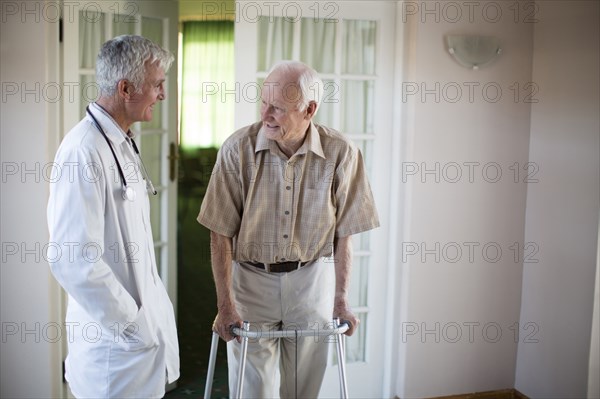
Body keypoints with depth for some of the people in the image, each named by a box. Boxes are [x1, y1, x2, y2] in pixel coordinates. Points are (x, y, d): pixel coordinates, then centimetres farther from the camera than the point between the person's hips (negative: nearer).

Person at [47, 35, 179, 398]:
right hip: (119, 340, -8)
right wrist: (131, 322, -18)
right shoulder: (85, 151, -22)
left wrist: (150, 309, 14)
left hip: (145, 323, 9)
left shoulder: (123, 142, 8)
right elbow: (72, 259, -26)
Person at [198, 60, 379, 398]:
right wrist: (226, 304, -12)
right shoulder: (238, 148, -14)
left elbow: (344, 233, -4)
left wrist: (341, 300, -5)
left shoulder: (341, 153, -12)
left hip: (312, 281, 1)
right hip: (250, 279, -1)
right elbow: (221, 233, -10)